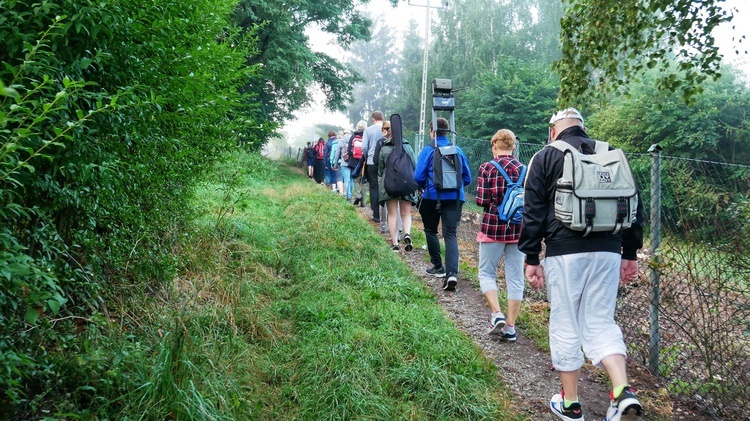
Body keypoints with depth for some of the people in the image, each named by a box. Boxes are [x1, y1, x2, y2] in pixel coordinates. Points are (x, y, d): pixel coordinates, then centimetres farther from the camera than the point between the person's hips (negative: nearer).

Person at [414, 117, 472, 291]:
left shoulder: (427, 151, -5)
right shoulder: (457, 151, 6)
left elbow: (418, 177, -10)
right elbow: (467, 178, 9)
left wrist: (424, 187, 11)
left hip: (432, 197, -2)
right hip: (455, 197, 2)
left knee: (431, 231, 19)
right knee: (450, 234, -1)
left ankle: (438, 267, 25)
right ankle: (451, 273, -18)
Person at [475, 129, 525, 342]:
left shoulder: (487, 168, -7)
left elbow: (482, 201, -11)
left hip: (493, 227, -3)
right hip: (518, 229, 3)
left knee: (486, 273, 13)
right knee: (515, 278, 8)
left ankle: (497, 314, -5)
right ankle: (510, 326, 11)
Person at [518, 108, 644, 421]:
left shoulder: (545, 157, 4)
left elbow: (533, 213, -1)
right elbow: (634, 207, 15)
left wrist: (532, 259, 2)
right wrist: (630, 254, 20)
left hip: (565, 253, -3)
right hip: (608, 252, 4)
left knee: (565, 326, 7)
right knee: (600, 322, 12)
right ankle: (622, 391, -8)